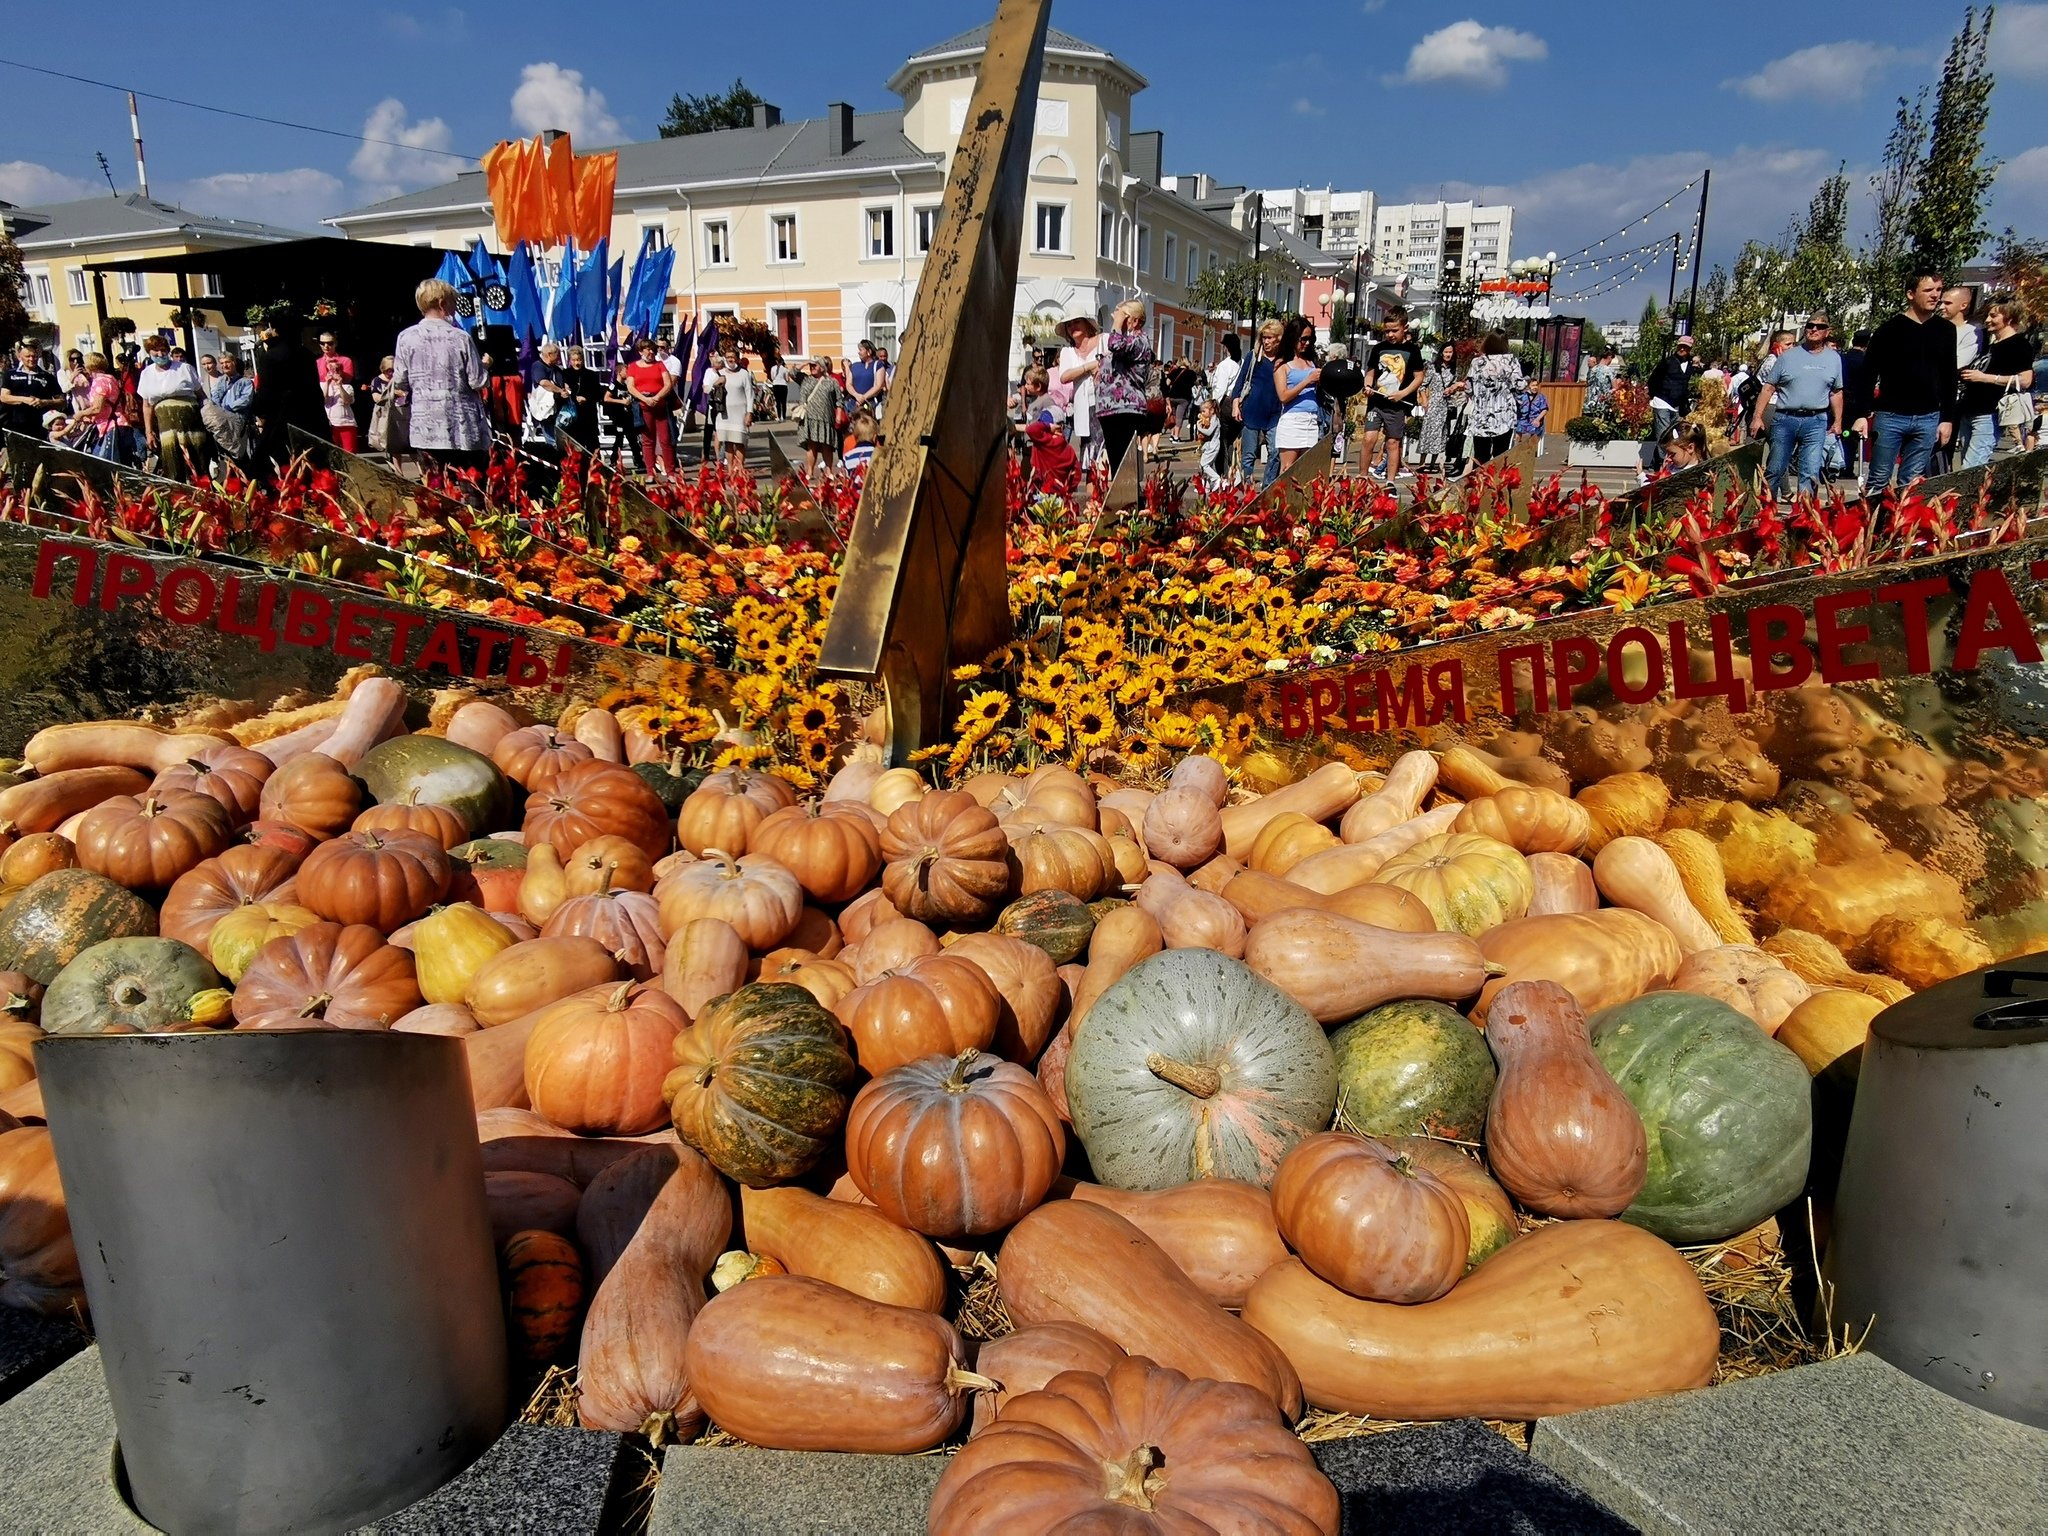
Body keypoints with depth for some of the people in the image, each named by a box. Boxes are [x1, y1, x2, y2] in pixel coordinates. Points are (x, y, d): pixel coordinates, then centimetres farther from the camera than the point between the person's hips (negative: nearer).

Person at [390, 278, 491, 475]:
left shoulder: (406, 337, 1)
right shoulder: (460, 337, -7)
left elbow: (399, 383, 4)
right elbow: (478, 382, -7)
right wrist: (484, 365, 13)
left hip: (425, 430, 3)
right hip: (463, 429, -3)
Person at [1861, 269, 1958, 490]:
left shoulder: (1946, 331, 9)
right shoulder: (1891, 329, -2)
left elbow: (1950, 379, 14)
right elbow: (1868, 373, -3)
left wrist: (1948, 419, 9)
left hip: (1928, 419, 3)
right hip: (1890, 416, -3)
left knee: (1911, 484, 5)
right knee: (1878, 481, -1)